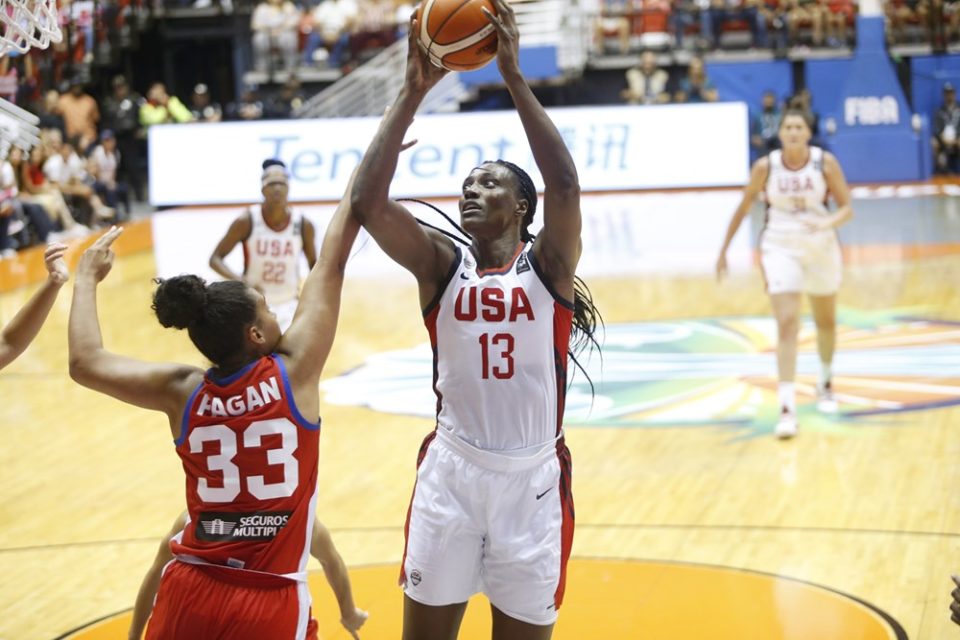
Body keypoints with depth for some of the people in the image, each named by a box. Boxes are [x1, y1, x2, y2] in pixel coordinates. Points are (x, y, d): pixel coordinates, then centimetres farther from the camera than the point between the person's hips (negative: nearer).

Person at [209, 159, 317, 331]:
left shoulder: (303, 225, -6)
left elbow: (314, 265, 10)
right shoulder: (247, 221, -12)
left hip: (288, 307, 2)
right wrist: (241, 280, -27)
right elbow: (215, 259, -9)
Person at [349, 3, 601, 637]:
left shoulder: (548, 265, -4)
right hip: (451, 472, 1)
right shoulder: (440, 264, 0)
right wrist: (414, 91, -16)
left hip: (532, 479, -1)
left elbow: (565, 186, -23)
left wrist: (514, 75, -25)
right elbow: (366, 203, -16)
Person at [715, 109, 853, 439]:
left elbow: (847, 208, -7)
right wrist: (724, 249, 7)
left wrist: (829, 222, -29)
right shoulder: (765, 166, -9)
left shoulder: (825, 162, -9)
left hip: (821, 247, 2)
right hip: (780, 248, -2)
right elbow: (743, 207, 3)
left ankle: (826, 383, 46)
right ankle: (787, 408, -19)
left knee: (825, 322, 19)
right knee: (787, 324, -15)